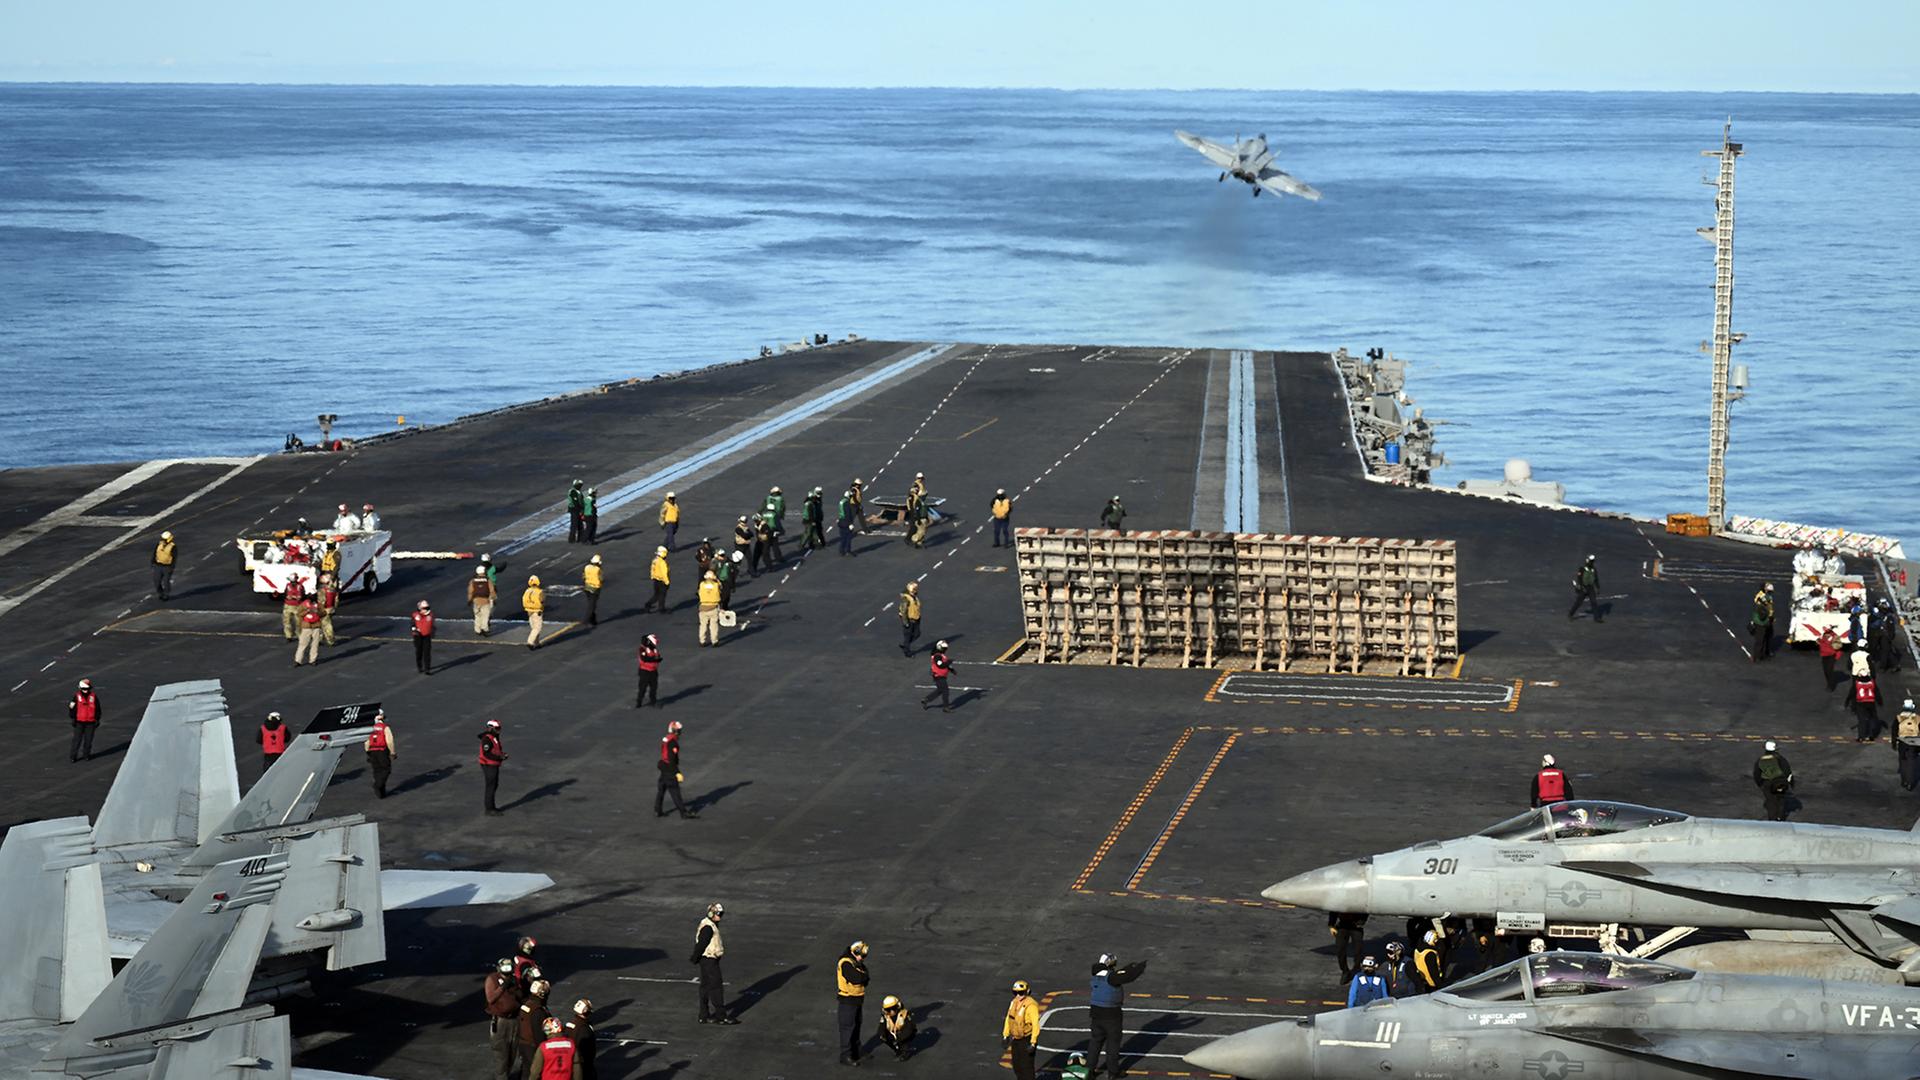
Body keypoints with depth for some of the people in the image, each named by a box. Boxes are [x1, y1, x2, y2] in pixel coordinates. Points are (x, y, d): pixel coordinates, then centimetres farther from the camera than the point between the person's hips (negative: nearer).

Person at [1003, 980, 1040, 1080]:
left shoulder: (1031, 1005, -24)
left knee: (1026, 1066, -3)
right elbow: (1008, 1019, 12)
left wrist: (1033, 1043, -26)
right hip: (1016, 1038, 8)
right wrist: (1005, 1036, 11)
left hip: (1027, 1039, -8)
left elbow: (1036, 1025, -24)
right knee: (1016, 1064, 18)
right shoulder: (1014, 1002, 1)